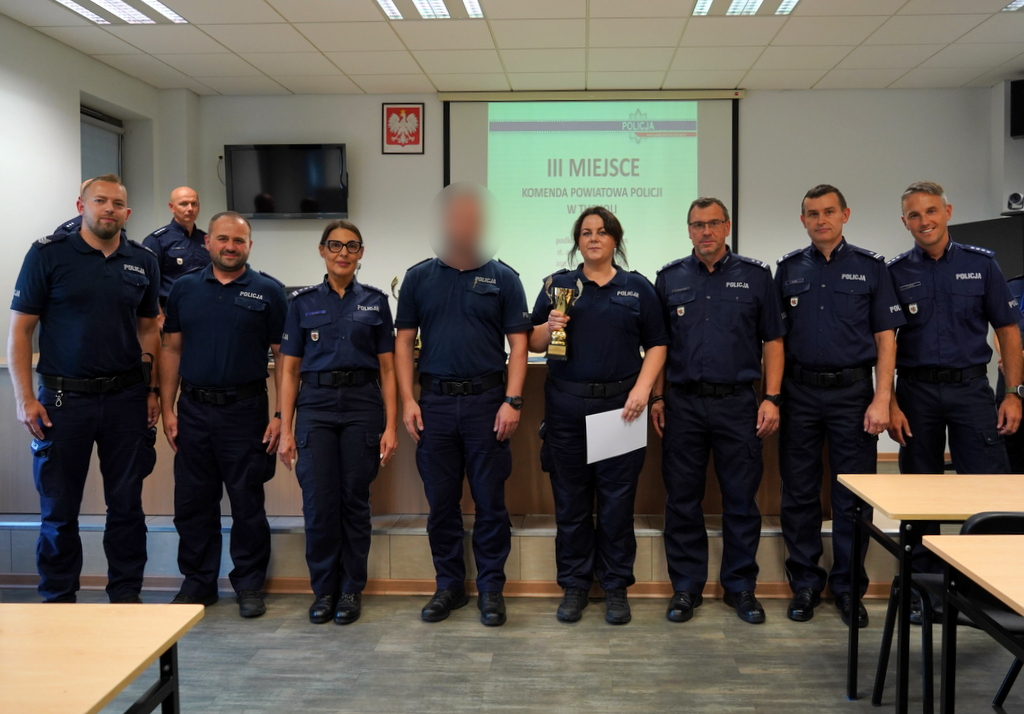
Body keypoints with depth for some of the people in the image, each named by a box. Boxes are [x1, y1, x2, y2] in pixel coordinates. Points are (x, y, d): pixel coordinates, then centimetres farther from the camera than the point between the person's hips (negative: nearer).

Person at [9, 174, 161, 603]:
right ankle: (58, 597, 23)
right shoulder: (48, 254, -3)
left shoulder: (143, 262, 7)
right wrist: (24, 398, -9)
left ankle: (126, 593, 22)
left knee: (127, 504, 8)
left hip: (126, 399, 3)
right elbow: (20, 329, -3)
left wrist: (151, 390, 7)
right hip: (64, 398, -2)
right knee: (58, 507, 7)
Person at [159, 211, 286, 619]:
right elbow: (172, 349, 10)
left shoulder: (268, 292, -1)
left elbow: (283, 356, -3)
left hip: (246, 411, -3)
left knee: (247, 502, 4)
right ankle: (198, 582, 24)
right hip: (193, 410, 3)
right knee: (193, 501, 9)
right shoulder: (185, 288, 8)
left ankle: (249, 585, 18)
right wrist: (167, 410, 3)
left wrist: (280, 416, -9)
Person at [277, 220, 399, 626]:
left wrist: (391, 426, -3)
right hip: (316, 405, 0)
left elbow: (387, 369, 5)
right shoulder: (304, 302, 7)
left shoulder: (375, 302, 7)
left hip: (362, 404, 0)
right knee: (318, 502, -1)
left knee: (355, 500, 4)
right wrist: (286, 430, -2)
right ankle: (323, 589, 16)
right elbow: (289, 370, 5)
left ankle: (351, 590, 18)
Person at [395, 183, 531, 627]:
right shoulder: (419, 277, 7)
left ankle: (491, 588, 17)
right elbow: (404, 341, 7)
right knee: (440, 501, 9)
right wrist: (408, 400, -2)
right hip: (435, 402, 2)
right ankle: (449, 585, 23)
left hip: (486, 401, -2)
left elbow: (518, 343, 0)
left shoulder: (502, 278, 2)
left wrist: (512, 401, -9)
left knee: (490, 500, 3)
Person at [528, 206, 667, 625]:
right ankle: (574, 585, 19)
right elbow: (532, 344, 8)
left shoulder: (638, 288, 7)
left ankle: (616, 587, 17)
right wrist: (549, 327, -13)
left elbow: (657, 344, 5)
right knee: (570, 498, 6)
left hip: (620, 404, -1)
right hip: (567, 405, 1)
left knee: (618, 499, 3)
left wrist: (642, 388, -9)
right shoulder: (557, 285, 8)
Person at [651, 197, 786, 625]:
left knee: (742, 500, 5)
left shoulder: (755, 276, 5)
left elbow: (773, 341, 4)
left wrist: (771, 398, -4)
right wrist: (657, 397, 3)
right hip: (683, 403, 1)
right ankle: (686, 587, 18)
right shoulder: (670, 279, 8)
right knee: (682, 500, 6)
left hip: (737, 401, -1)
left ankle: (741, 587, 19)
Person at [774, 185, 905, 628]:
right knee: (799, 494, 7)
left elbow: (886, 338, 0)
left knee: (853, 496, 4)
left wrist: (881, 399, -8)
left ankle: (848, 587, 17)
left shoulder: (870, 267, 3)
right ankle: (805, 583, 20)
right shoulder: (788, 269, 8)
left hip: (852, 391, -1)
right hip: (799, 392, 2)